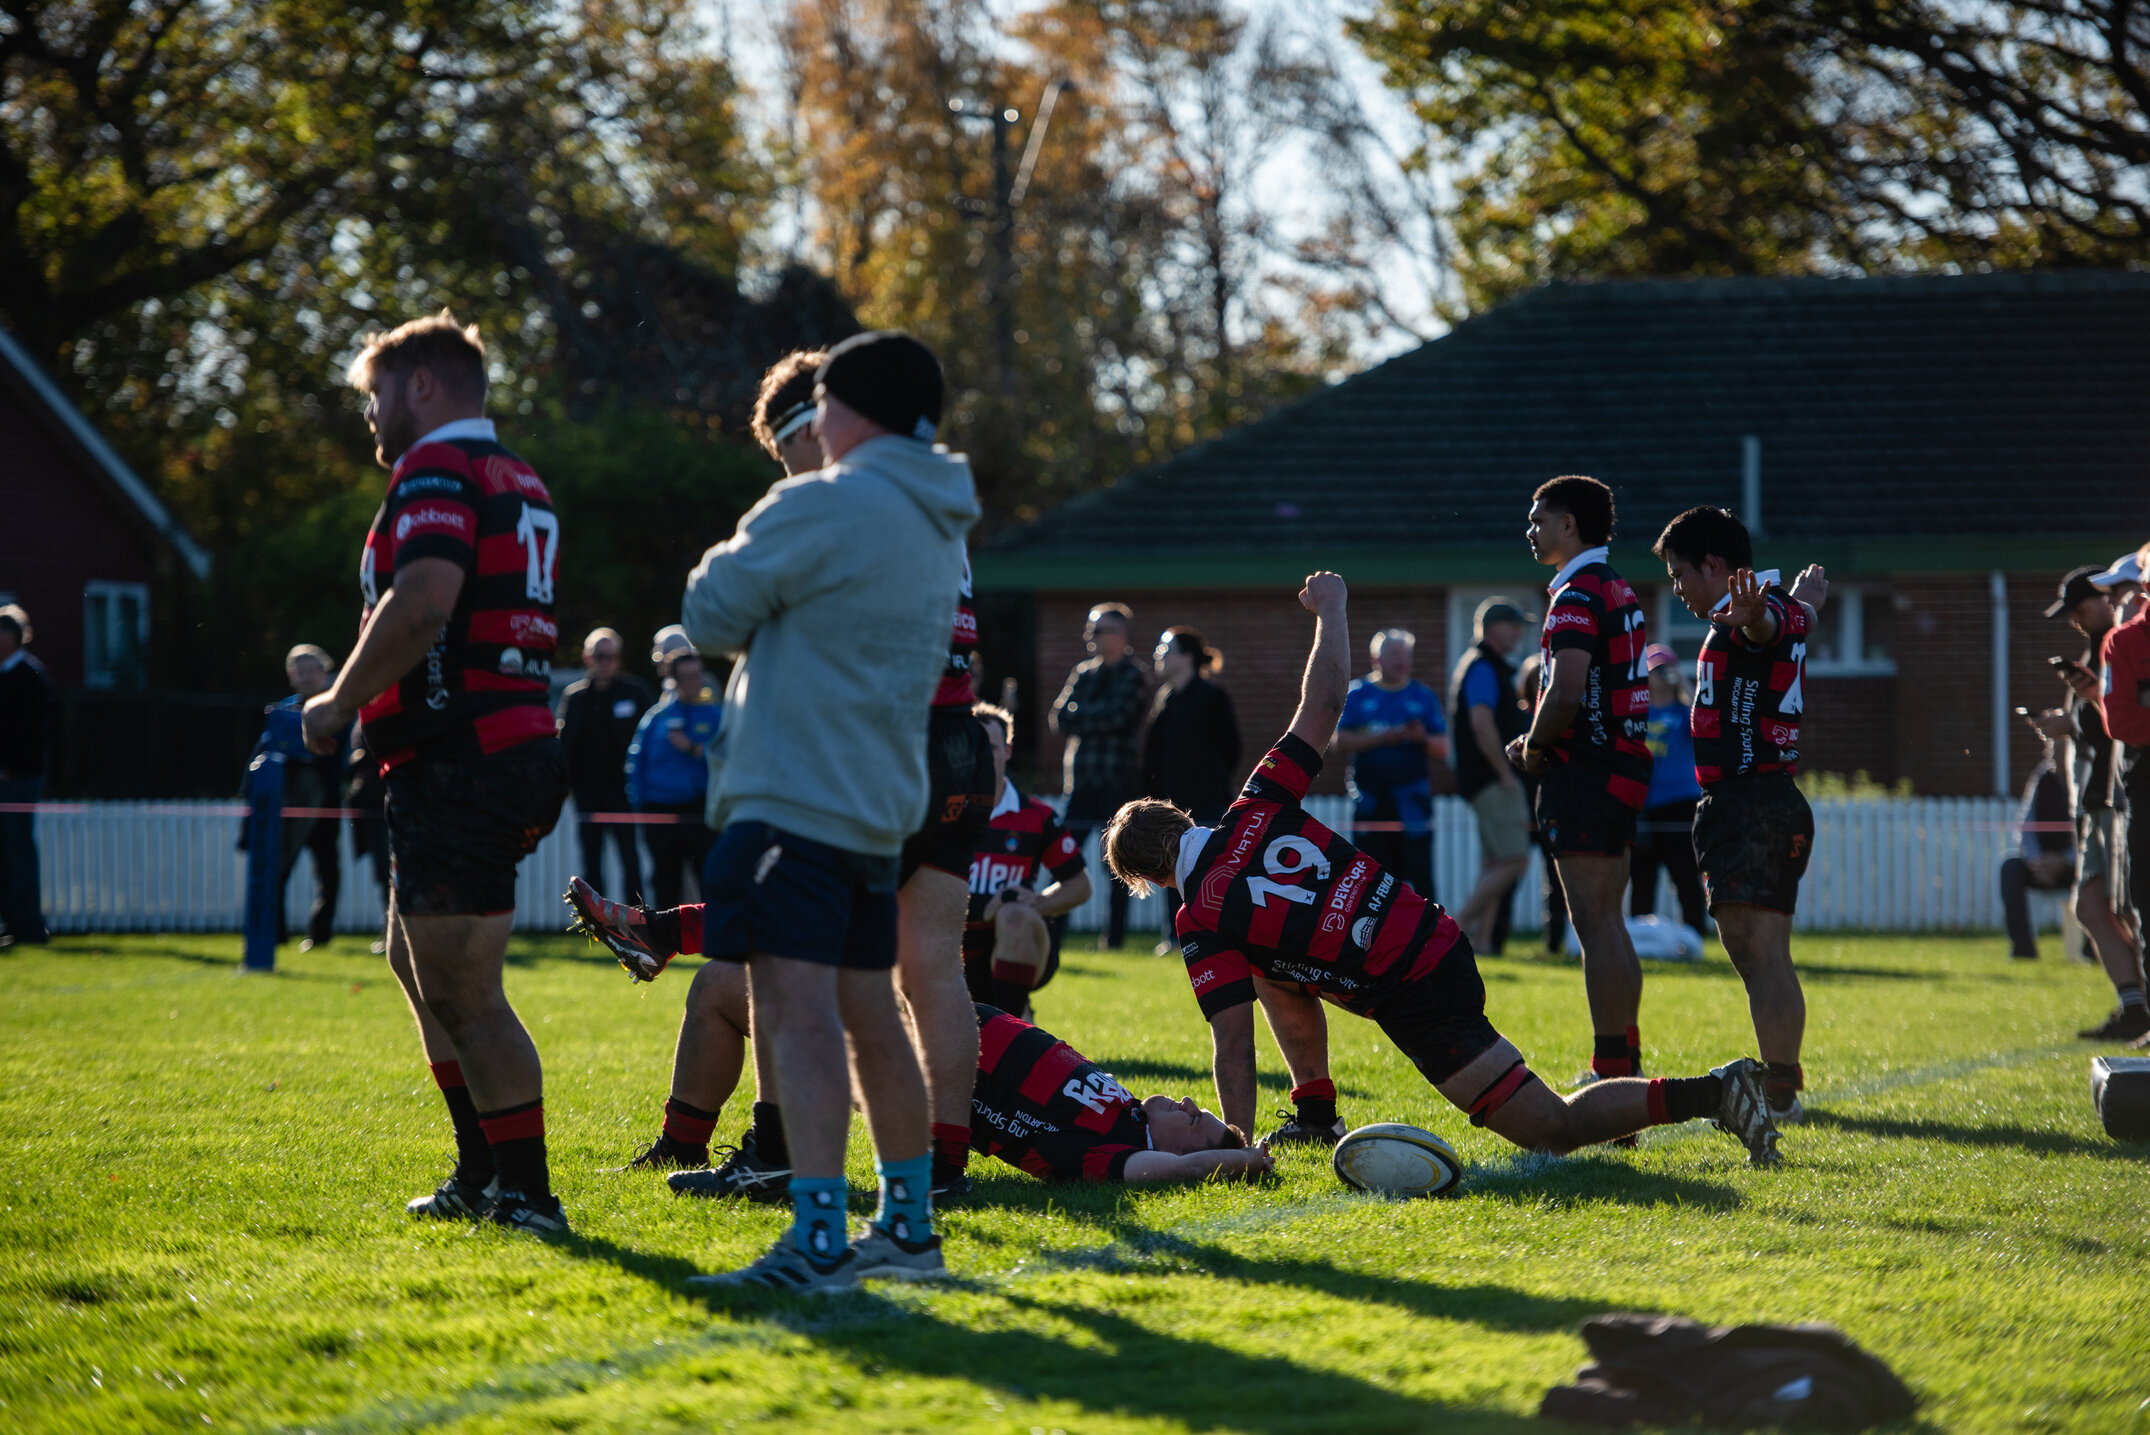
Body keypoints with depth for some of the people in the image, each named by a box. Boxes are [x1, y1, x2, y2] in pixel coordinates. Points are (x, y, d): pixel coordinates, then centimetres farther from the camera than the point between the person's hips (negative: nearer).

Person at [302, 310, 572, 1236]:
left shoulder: (438, 470, -11)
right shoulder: (519, 482, 21)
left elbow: (423, 603, -26)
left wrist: (341, 704, -15)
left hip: (459, 767, -11)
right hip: (516, 739, 11)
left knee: (461, 992, -9)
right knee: (417, 964, 21)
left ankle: (528, 1196, -8)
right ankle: (483, 1174, 26)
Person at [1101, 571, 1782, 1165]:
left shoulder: (1203, 926, -10)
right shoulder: (1254, 811, 3)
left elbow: (1233, 1049, -13)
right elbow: (1323, 705, 8)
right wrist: (1330, 609, 21)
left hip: (1416, 998, -9)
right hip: (1439, 941, 9)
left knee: (1551, 1128, -5)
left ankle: (1710, 1093, -18)